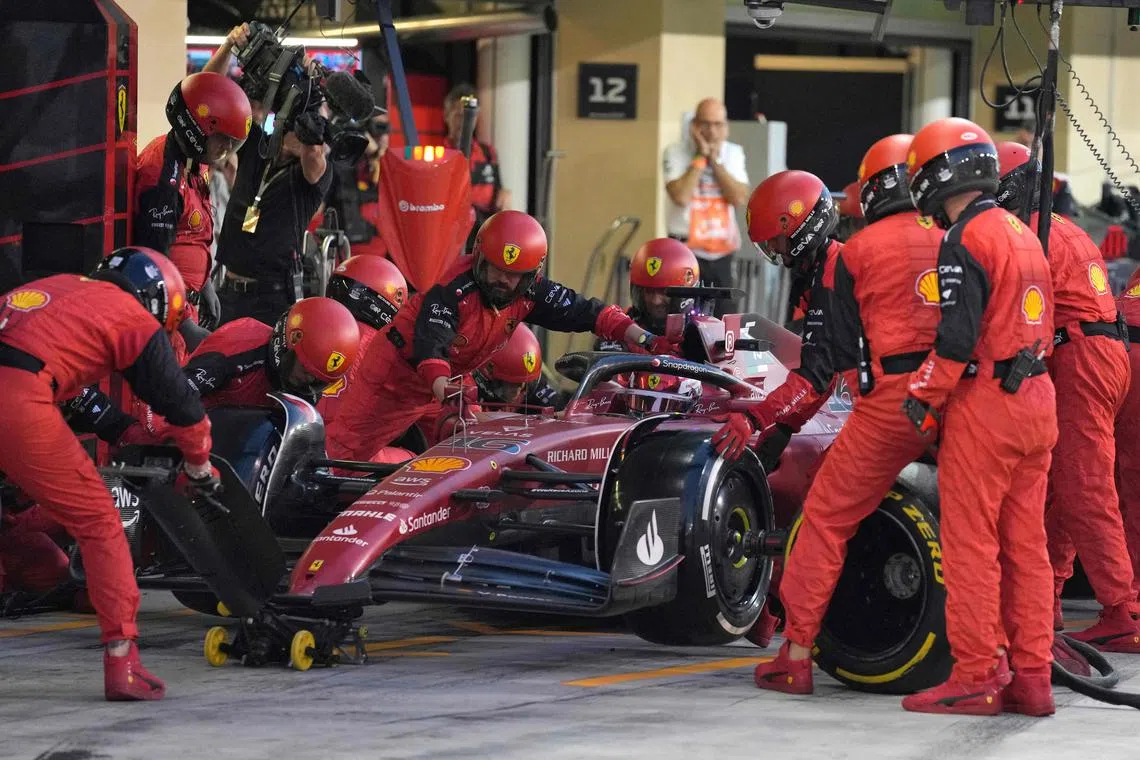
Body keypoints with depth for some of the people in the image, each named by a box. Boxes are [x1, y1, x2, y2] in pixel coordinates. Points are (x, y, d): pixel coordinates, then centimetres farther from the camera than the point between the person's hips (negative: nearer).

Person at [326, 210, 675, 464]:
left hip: (447, 378, 7)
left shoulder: (529, 294, -12)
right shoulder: (453, 290, -31)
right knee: (347, 444, -8)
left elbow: (584, 312, -11)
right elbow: (429, 347, -40)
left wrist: (644, 339, -19)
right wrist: (445, 391, -58)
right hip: (396, 373, -7)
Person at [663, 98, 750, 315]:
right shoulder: (676, 152, -7)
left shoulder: (733, 153, 6)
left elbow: (739, 198, -8)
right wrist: (700, 157, -15)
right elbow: (681, 196, -22)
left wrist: (715, 160, -11)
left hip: (721, 251, 5)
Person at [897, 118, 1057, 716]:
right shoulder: (1023, 234, 15)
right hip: (1036, 398, 9)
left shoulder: (965, 240, -13)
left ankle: (975, 677, -3)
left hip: (984, 404, -9)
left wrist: (923, 396, -6)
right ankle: (1031, 675, 12)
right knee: (1025, 542, 10)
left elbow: (958, 339, -19)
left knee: (970, 543, -4)